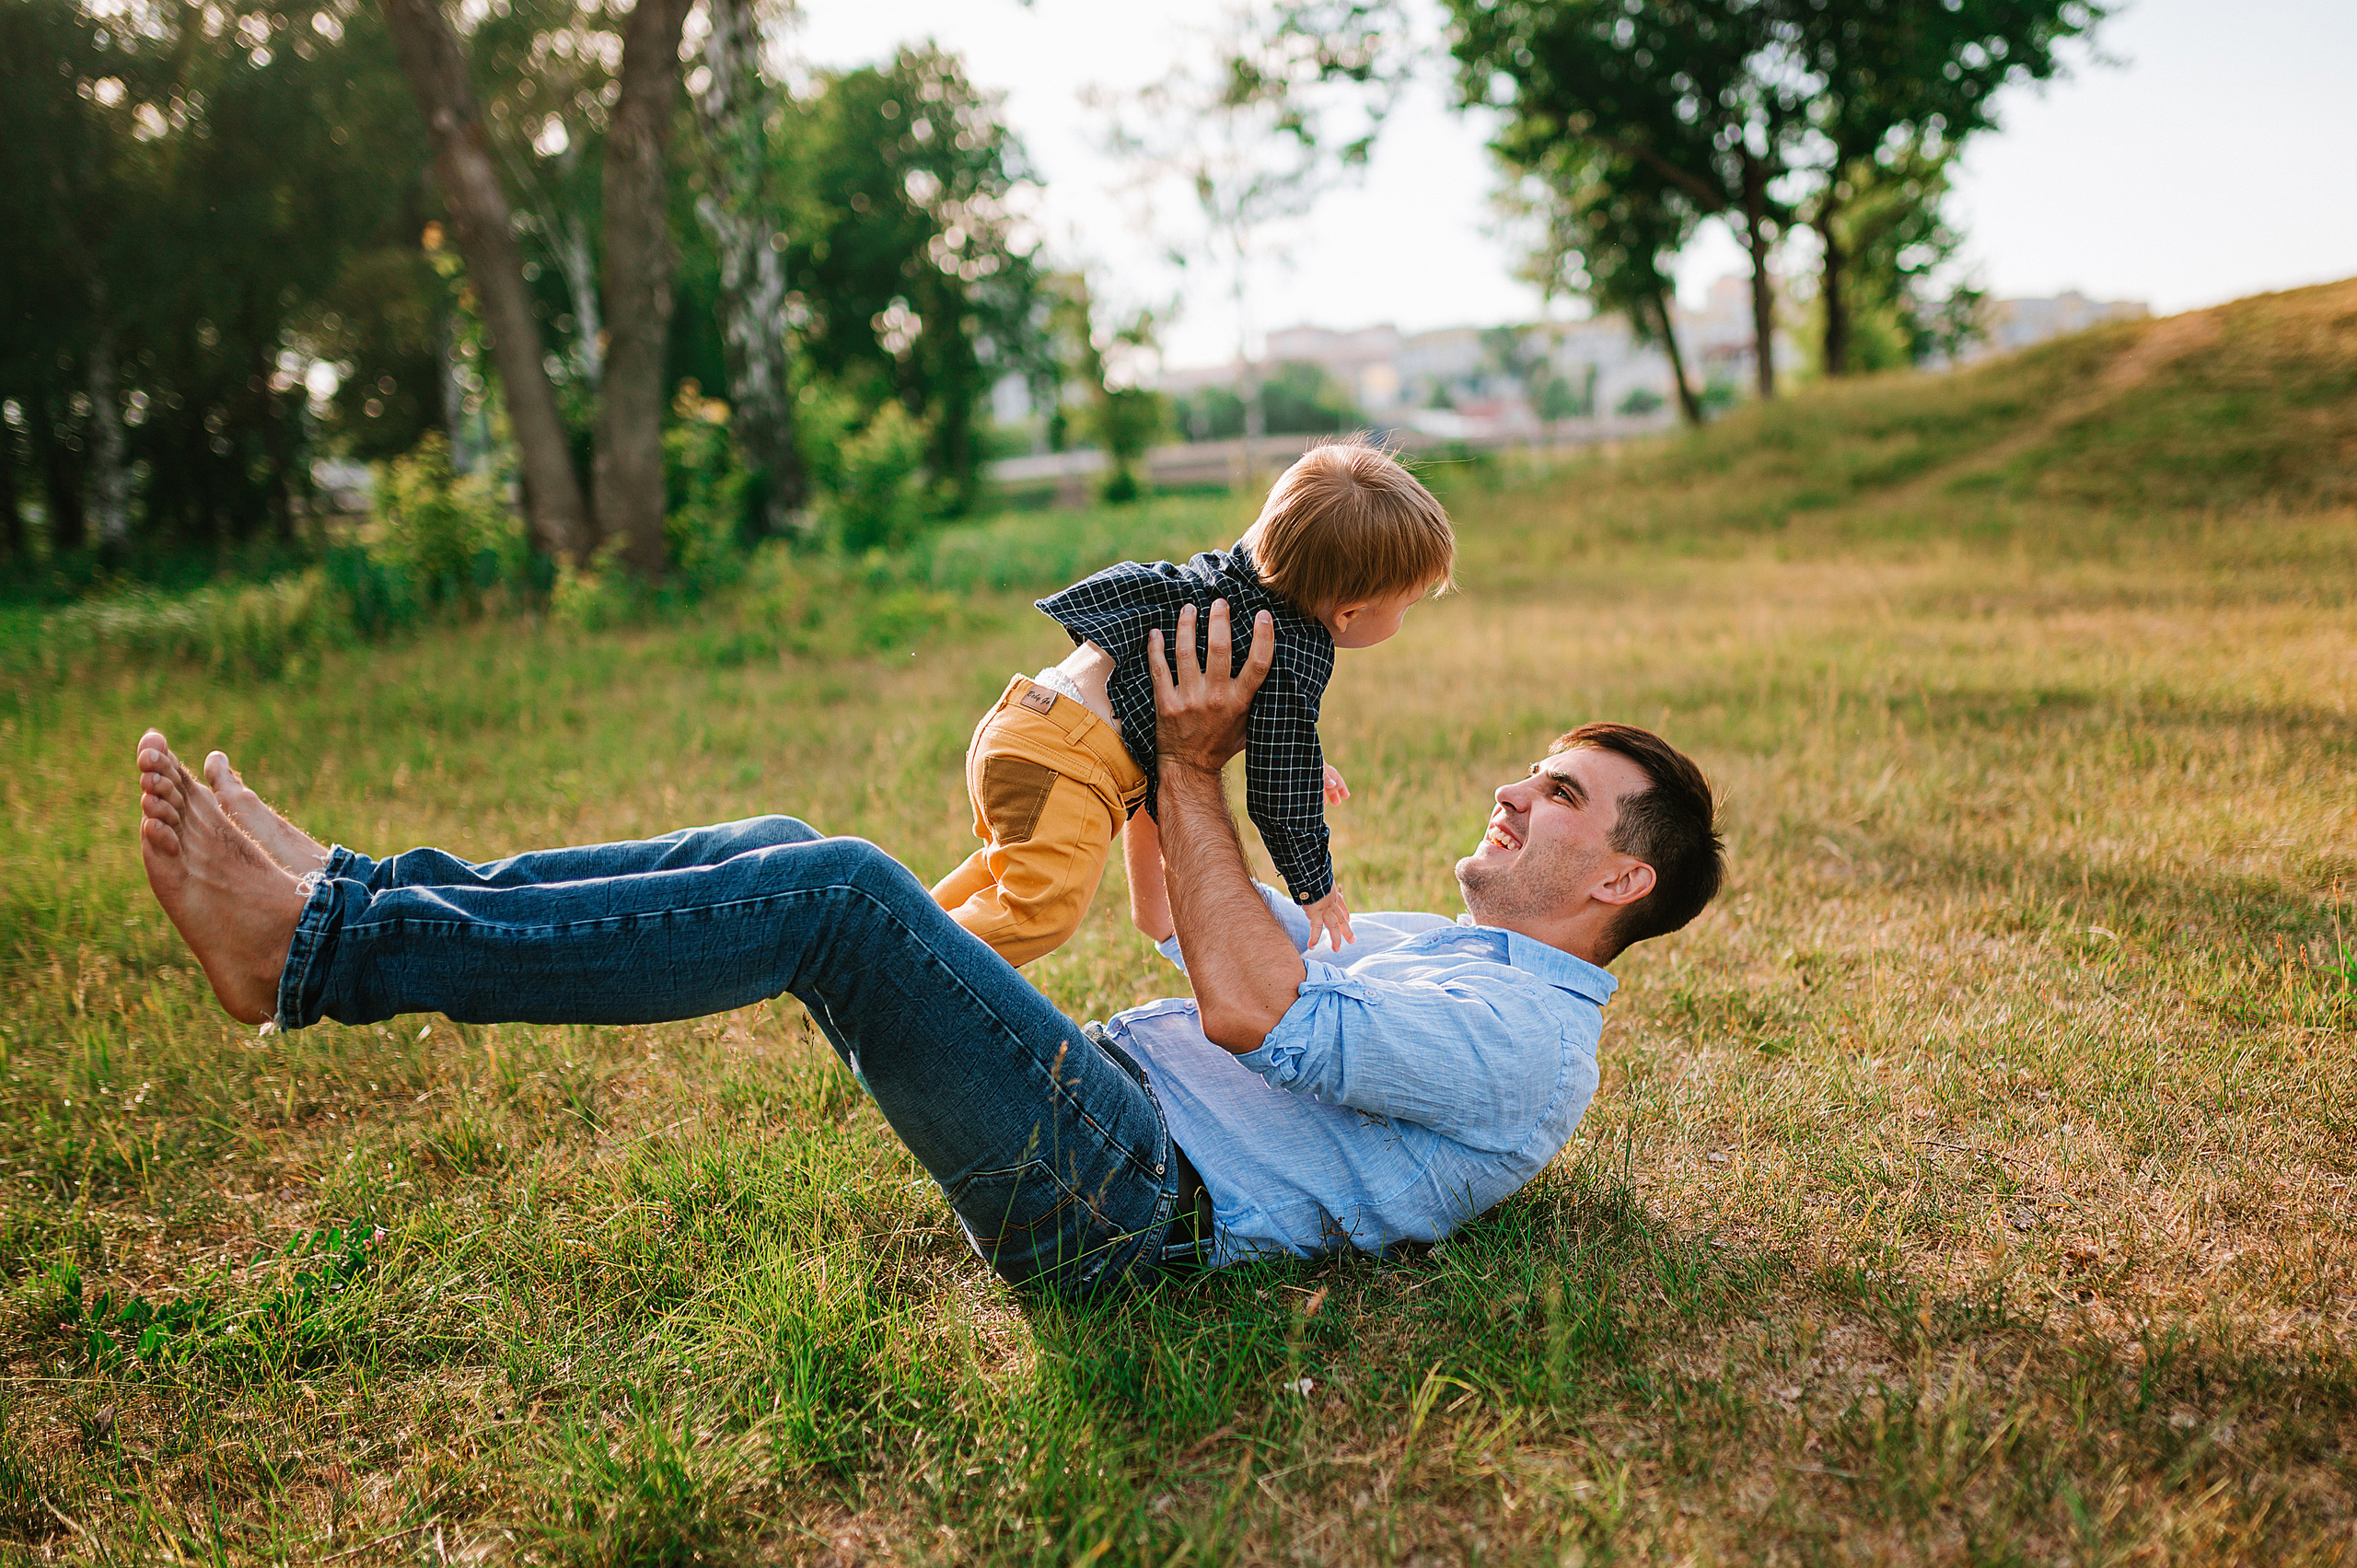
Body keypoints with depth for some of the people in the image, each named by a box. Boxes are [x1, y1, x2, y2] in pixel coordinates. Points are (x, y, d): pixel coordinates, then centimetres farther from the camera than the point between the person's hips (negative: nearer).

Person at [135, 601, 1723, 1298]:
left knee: (837, 892, -26)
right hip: (1106, 1109, 9)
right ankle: (363, 898, -6)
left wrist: (1195, 771, -11)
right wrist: (1166, 720, 21)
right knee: (783, 854, -5)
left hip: (1137, 1191, -9)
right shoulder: (1430, 947, 27)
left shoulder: (1532, 1041, -3)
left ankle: (327, 951, -24)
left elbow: (1253, 1012, -18)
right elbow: (1175, 912, 32)